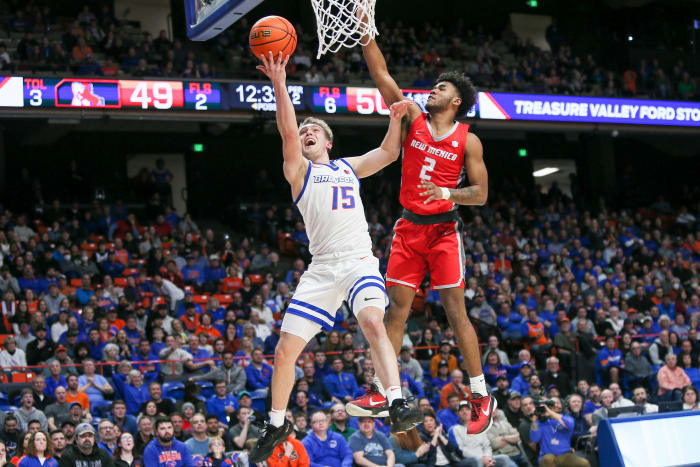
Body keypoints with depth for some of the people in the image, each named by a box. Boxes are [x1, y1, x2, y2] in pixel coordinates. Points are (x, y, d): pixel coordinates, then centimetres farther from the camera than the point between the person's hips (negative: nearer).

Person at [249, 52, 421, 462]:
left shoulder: (349, 167, 22)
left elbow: (388, 153, 20)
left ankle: (398, 405, -40)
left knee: (373, 322, -31)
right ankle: (278, 425, 22)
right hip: (322, 269, 0)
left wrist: (396, 118, 4)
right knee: (285, 351, 0)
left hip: (359, 261, 0)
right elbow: (287, 132, -4)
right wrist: (280, 85, -15)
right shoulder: (299, 171, 12)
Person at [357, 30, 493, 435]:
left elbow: (481, 194, -3)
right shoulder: (413, 119, 5)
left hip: (444, 230, -3)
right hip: (409, 228, 4)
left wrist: (447, 193, -22)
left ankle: (482, 396, -1)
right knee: (397, 309, 4)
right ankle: (382, 390, 10)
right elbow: (381, 75, 0)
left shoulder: (468, 140, -2)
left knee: (455, 311, -6)